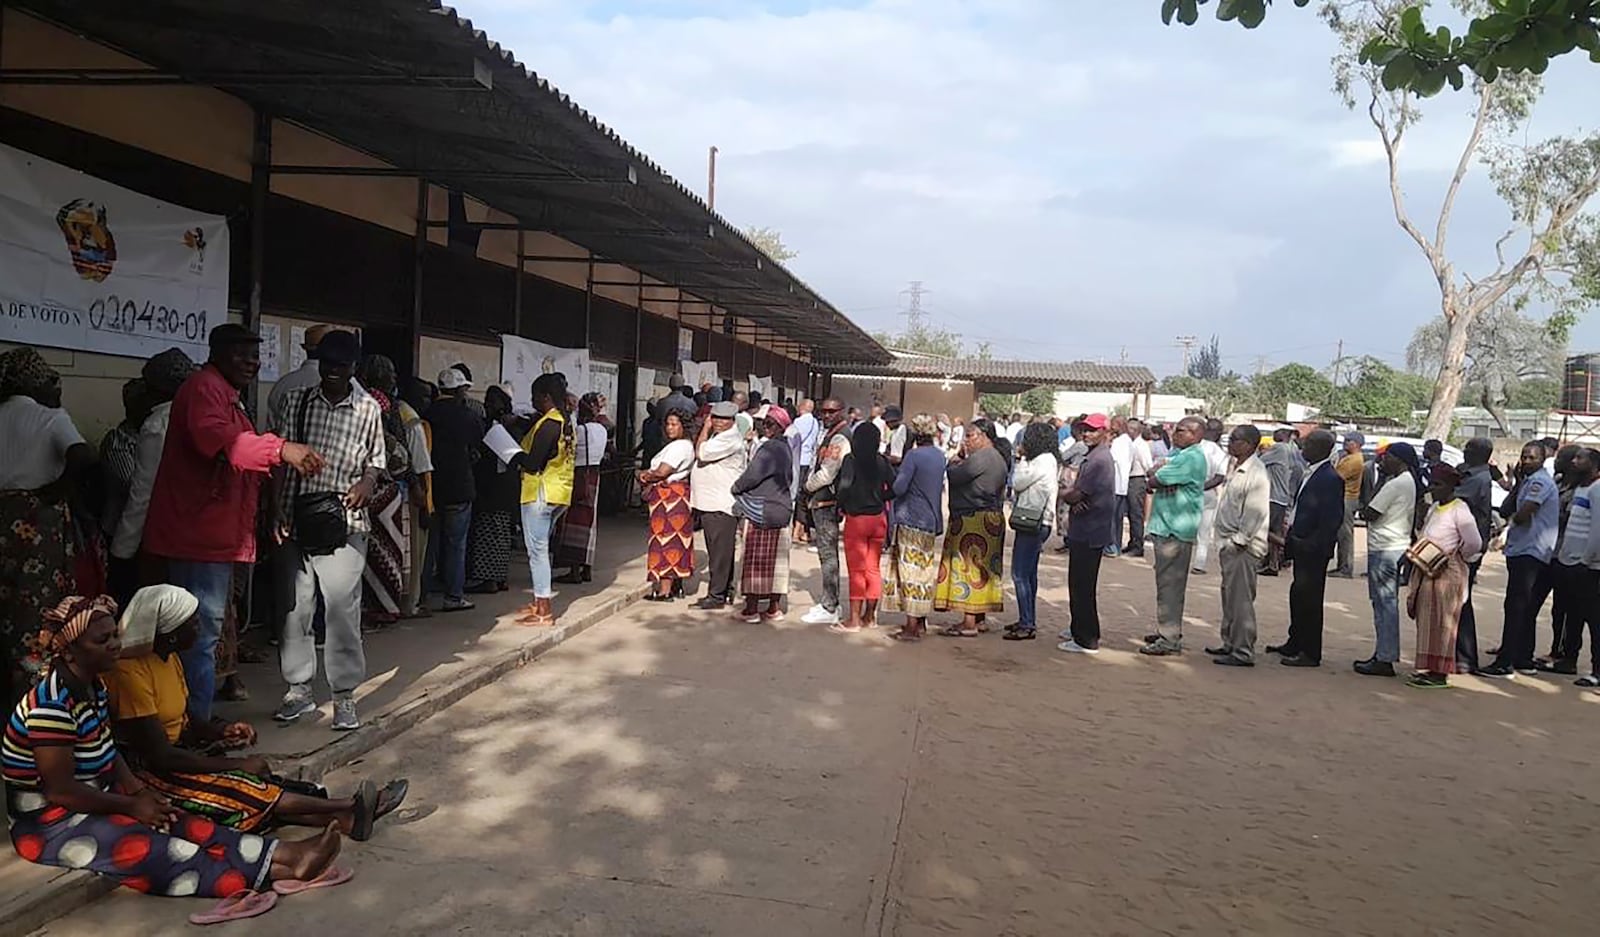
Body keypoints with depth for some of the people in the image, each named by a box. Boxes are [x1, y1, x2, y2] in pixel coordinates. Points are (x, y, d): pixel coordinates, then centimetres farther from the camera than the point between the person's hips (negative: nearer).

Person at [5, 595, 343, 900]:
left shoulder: (92, 684, 4)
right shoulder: (53, 703, -24)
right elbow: (61, 789, -23)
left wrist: (138, 790, -2)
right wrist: (131, 805, -14)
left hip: (94, 800, 9)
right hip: (50, 822, -9)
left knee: (181, 824, -10)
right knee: (149, 851, -24)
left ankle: (285, 853, -22)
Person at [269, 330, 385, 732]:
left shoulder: (368, 409, 4)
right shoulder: (296, 401, 7)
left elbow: (377, 458, 12)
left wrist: (367, 481, -11)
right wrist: (276, 509, -1)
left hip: (343, 522, -2)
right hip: (296, 519, 2)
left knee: (343, 608, -3)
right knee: (294, 607, 7)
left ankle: (344, 695, 7)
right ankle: (299, 689, 21)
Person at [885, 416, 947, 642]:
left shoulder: (914, 455, -15)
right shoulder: (940, 456, 8)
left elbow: (898, 488, -19)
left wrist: (896, 476, 3)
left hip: (911, 521, -7)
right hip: (932, 521, 7)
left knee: (911, 571, -4)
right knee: (925, 571, 15)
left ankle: (912, 626, -4)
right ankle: (921, 621, 23)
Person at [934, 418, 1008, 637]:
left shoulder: (980, 458, -17)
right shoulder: (998, 458, 16)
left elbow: (954, 476, -18)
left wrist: (957, 459, 0)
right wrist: (964, 459, 5)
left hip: (974, 520, -10)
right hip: (992, 519, 10)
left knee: (968, 566, -7)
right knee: (983, 568, 14)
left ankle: (969, 623, -6)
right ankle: (980, 618, 21)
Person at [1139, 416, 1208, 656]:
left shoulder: (1191, 457, -16)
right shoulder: (1178, 453, 16)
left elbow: (1153, 481, -17)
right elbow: (1153, 477, 6)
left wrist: (1156, 479, 2)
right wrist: (1163, 481, -12)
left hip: (1175, 528, -10)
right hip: (1170, 526, 10)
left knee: (1170, 585, -7)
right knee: (1170, 583, 17)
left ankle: (1169, 639, -4)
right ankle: (1169, 631, 27)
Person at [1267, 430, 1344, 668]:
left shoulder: (1330, 478, -17)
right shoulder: (1310, 473, 13)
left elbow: (1332, 519, -20)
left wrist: (1312, 545, -21)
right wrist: (1291, 540, 13)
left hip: (1313, 549, -9)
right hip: (1301, 544, 9)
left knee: (1309, 598, -3)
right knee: (1298, 595, 17)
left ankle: (1311, 653, 6)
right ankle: (1296, 644, 29)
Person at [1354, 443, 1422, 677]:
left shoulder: (1396, 484, -16)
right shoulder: (1410, 482, 15)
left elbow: (1371, 513, -15)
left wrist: (1359, 512, 4)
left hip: (1385, 549, -10)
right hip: (1397, 546, 10)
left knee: (1385, 602, -7)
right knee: (1385, 602, 14)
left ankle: (1385, 659, -4)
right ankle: (1383, 653, 21)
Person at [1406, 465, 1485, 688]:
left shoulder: (1459, 510, -12)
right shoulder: (1434, 507, 14)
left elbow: (1474, 543, -18)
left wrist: (1455, 558, -6)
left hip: (1447, 574, -9)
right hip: (1427, 572, 9)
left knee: (1442, 622, -5)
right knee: (1426, 621, 11)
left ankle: (1439, 672, -1)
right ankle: (1429, 667, 19)